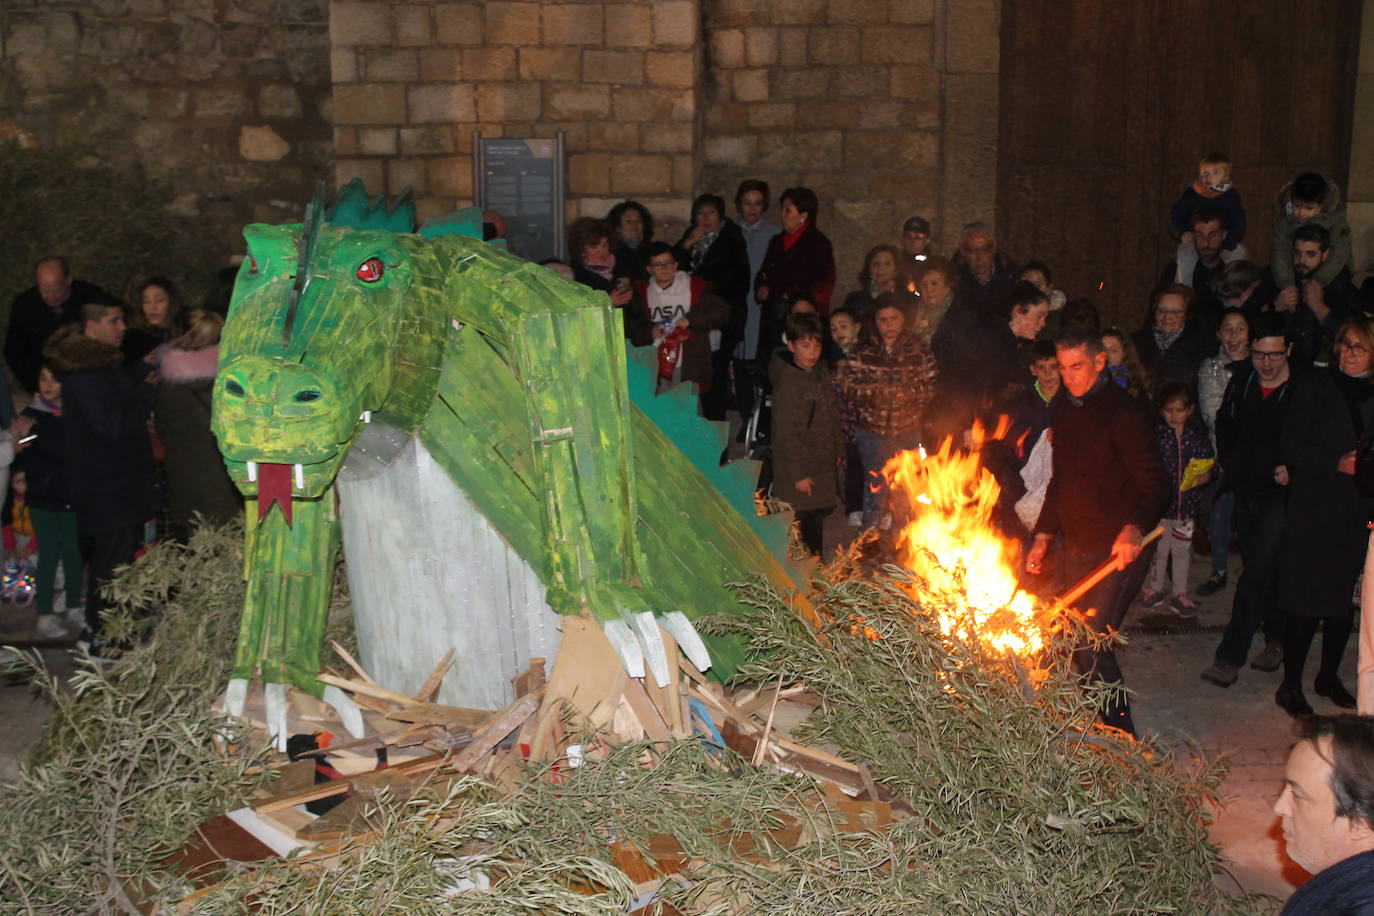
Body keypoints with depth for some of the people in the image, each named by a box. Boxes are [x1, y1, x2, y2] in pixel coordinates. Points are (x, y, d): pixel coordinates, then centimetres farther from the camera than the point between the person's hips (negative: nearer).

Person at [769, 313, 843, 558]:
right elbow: (787, 433, -21)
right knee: (802, 526, 0)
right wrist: (799, 473, -19)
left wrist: (838, 451, 16)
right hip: (800, 472, -8)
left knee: (817, 519, 20)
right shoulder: (788, 382, -21)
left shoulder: (822, 372, 5)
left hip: (822, 464, 8)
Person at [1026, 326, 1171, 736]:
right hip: (1077, 547, 8)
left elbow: (1156, 484, -21)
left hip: (1118, 551, -8)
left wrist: (1135, 528, -39)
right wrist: (1043, 536, 17)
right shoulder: (1067, 409, 11)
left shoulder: (1122, 413, -14)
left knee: (1091, 646, -13)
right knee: (1078, 644, 12)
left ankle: (1120, 734, 0)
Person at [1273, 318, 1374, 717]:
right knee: (1307, 603, -3)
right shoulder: (1314, 386, -3)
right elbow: (1292, 448, -7)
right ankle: (1291, 686, 9)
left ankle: (1328, 676, 29)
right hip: (1314, 511, -4)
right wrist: (1337, 463, -18)